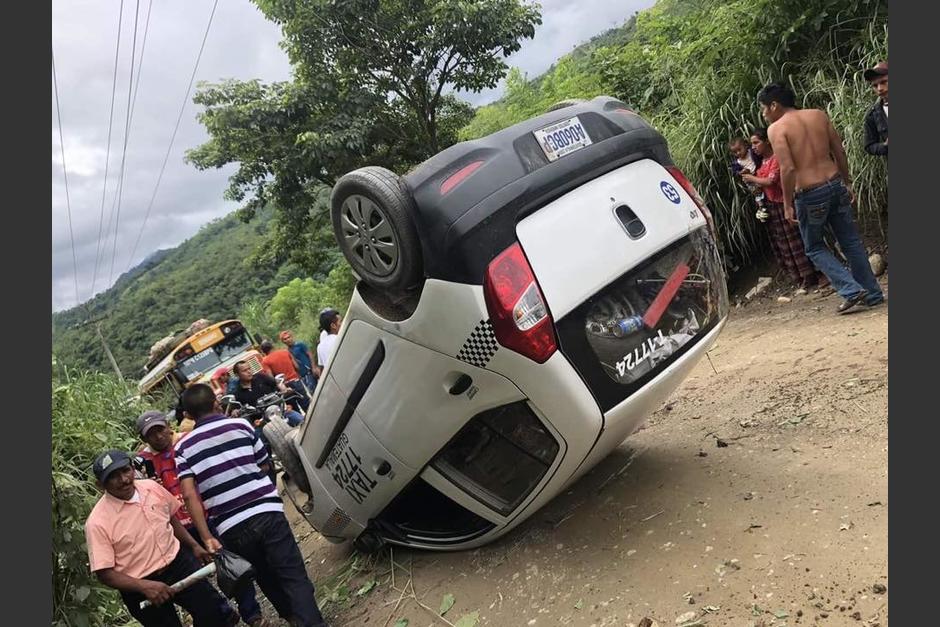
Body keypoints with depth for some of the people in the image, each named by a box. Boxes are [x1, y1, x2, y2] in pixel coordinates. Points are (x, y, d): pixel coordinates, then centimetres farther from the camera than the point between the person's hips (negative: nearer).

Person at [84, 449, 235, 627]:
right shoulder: (97, 522, -18)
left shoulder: (152, 487, -6)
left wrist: (194, 546, 10)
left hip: (178, 564, 4)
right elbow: (105, 574, -15)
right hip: (139, 587, -4)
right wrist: (145, 586, -26)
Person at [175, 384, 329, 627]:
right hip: (267, 512, -2)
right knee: (294, 577, -1)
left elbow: (189, 494, -5)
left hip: (230, 528, 2)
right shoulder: (240, 425, 6)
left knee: (268, 579, 22)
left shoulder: (183, 448, 7)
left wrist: (206, 537, -5)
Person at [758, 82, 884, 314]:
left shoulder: (776, 129, -9)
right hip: (835, 184, 5)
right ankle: (873, 293, 24)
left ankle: (852, 290, 3)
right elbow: (839, 151, 10)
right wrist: (847, 183, 19)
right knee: (851, 242, 16)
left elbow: (788, 168, -18)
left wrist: (787, 204, -10)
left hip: (809, 195, -5)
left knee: (814, 248, 14)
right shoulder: (819, 115, 8)